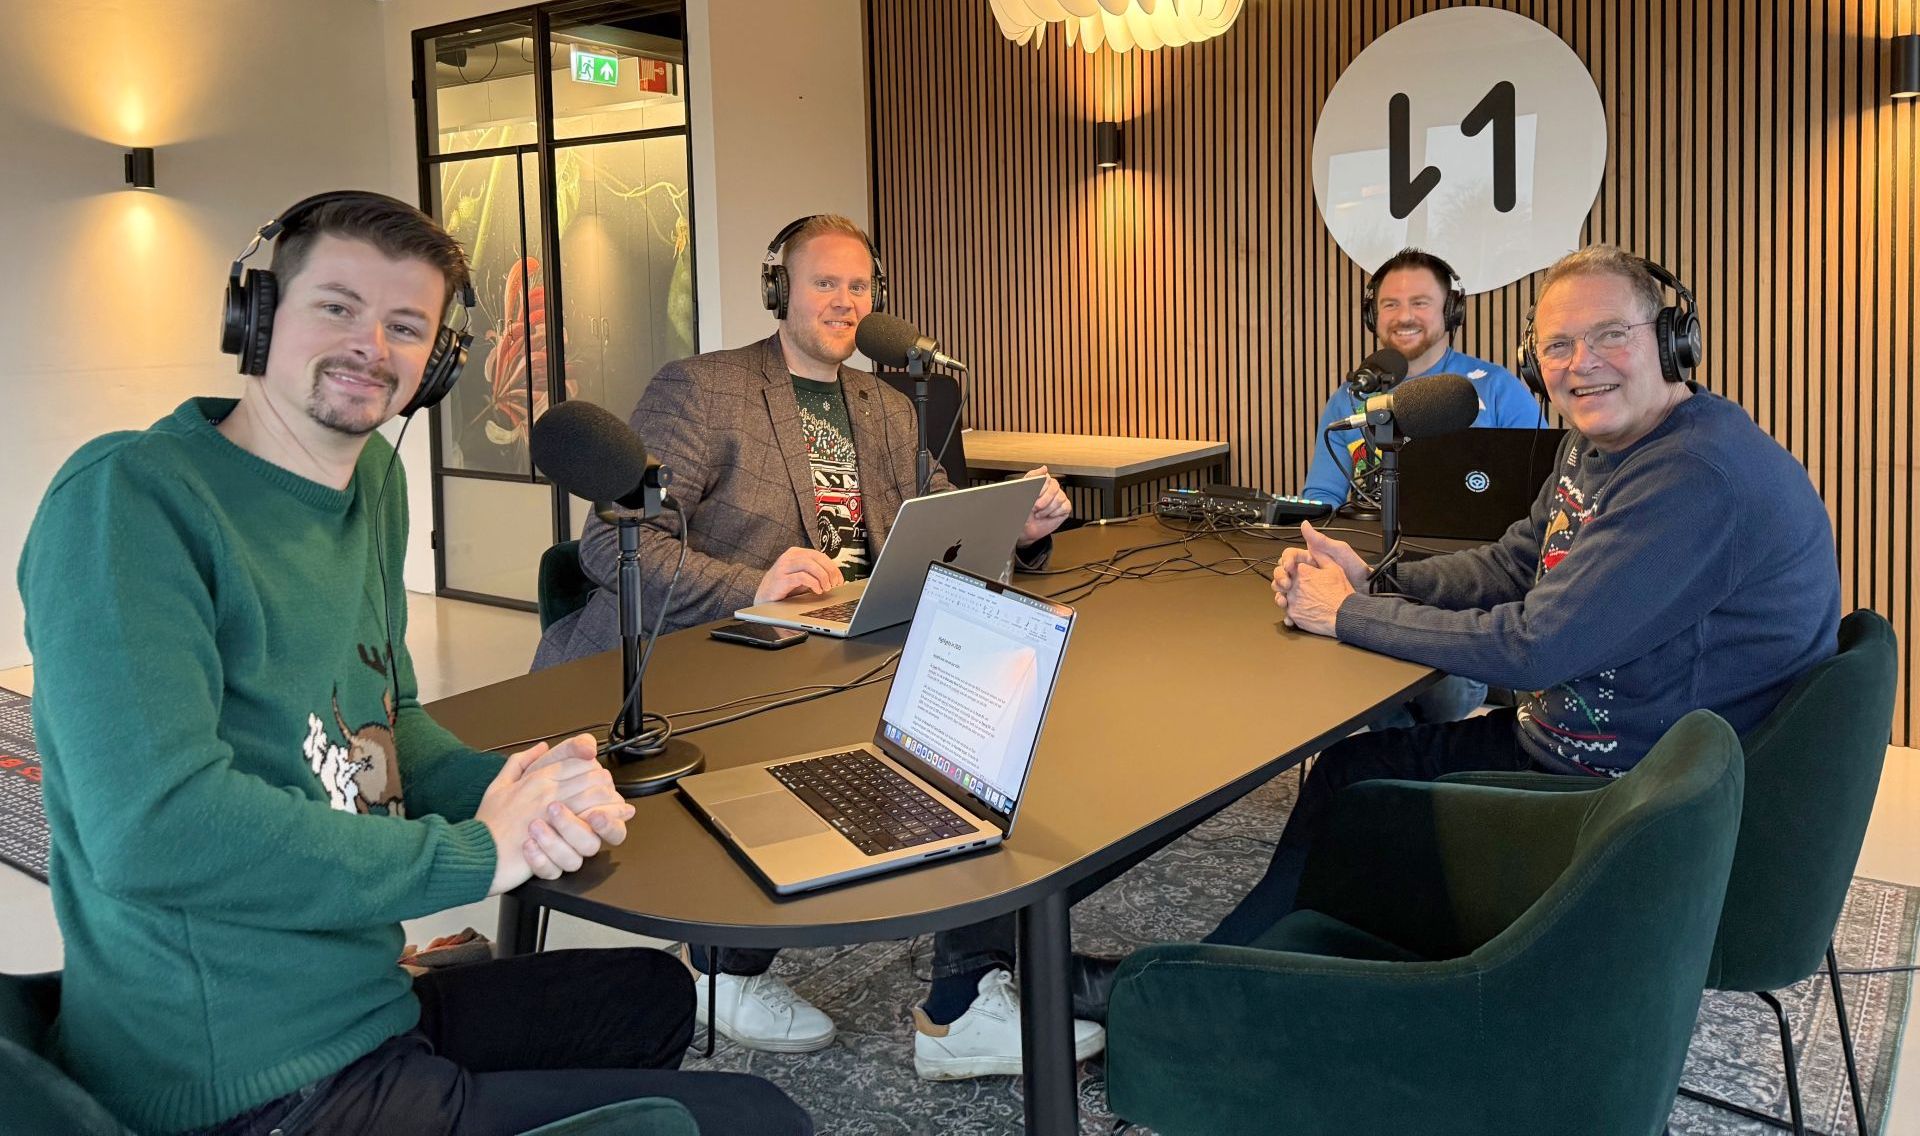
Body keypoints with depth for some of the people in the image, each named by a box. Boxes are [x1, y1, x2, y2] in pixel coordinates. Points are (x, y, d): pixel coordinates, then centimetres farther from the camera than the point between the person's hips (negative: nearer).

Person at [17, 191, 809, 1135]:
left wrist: (506, 783, -7)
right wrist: (476, 851, -21)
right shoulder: (128, 496, -18)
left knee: (653, 992, 31)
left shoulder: (372, 483, 8)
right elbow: (152, 825, -29)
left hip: (365, 1010, 9)